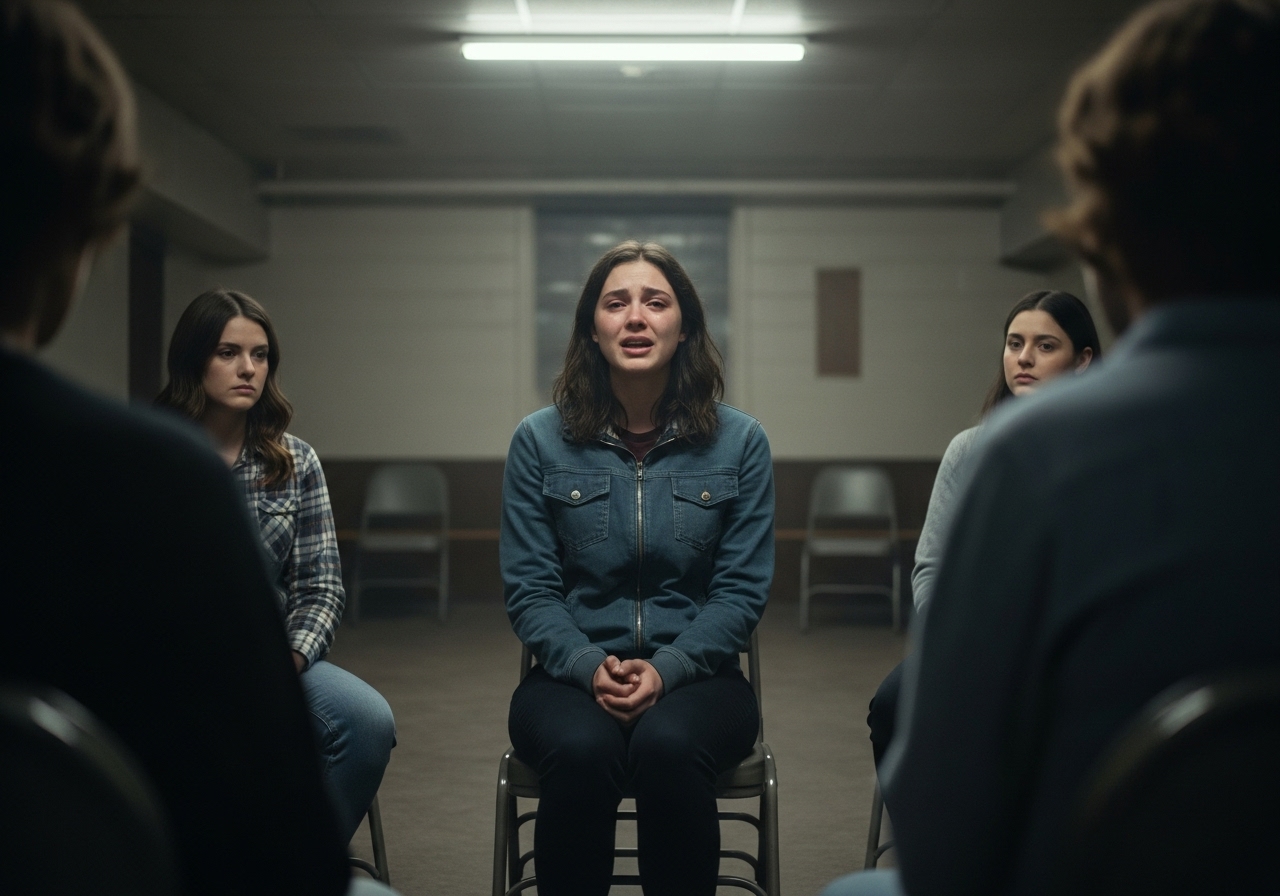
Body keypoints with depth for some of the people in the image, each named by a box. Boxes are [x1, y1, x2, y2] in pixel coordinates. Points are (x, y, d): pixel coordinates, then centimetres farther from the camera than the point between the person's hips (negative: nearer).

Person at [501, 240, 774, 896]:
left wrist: (666, 669, -15)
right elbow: (529, 590, 2)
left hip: (694, 673, 0)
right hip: (572, 674, 0)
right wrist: (591, 667, -17)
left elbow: (741, 590, 1)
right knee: (582, 750, -34)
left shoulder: (739, 442, 4)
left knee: (668, 745, -34)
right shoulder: (539, 442, 5)